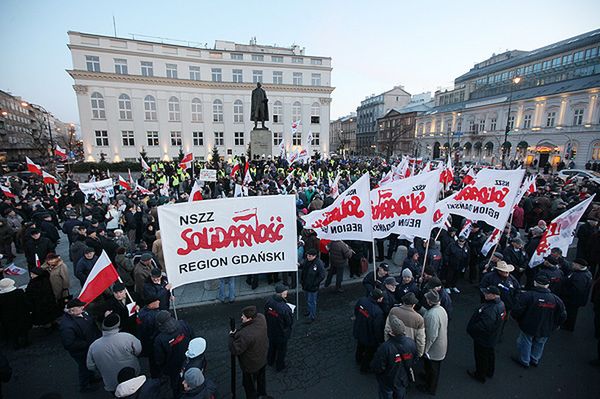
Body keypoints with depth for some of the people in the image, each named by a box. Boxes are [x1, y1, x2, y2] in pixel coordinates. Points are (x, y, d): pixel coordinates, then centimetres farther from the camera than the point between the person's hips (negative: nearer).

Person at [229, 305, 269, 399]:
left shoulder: (245, 335, -42)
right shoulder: (261, 318, -22)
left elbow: (234, 350, -30)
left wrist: (231, 336, -14)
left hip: (251, 365, -8)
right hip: (263, 358, 8)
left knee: (249, 384, 21)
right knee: (261, 378, 33)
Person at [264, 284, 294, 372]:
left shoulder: (269, 302, -20)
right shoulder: (285, 308, -38)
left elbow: (266, 314, -4)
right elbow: (290, 322, -24)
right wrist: (291, 314, -7)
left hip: (270, 331, 5)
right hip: (282, 333, -5)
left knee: (272, 346, 31)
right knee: (282, 349, 23)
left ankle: (270, 361, 54)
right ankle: (279, 366, 44)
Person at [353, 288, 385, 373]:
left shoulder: (361, 300, -21)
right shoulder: (378, 312, -40)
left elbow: (356, 311, 0)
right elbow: (378, 328, -26)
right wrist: (380, 340, -8)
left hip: (358, 331, 6)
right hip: (369, 337, -6)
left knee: (360, 346, 35)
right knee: (370, 352, 25)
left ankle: (359, 360, 62)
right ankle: (364, 368, 48)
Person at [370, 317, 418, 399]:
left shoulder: (385, 347, -41)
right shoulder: (411, 343, -25)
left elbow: (377, 368, -29)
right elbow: (414, 361, -4)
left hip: (387, 383, -4)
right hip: (403, 380, 4)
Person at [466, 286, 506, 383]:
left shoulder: (491, 309, -39)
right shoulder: (500, 304, -6)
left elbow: (484, 326, -39)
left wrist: (471, 329, -23)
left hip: (483, 339, -9)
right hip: (492, 338, 9)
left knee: (481, 357, 14)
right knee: (490, 354, 29)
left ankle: (480, 375, 35)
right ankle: (489, 372, 51)